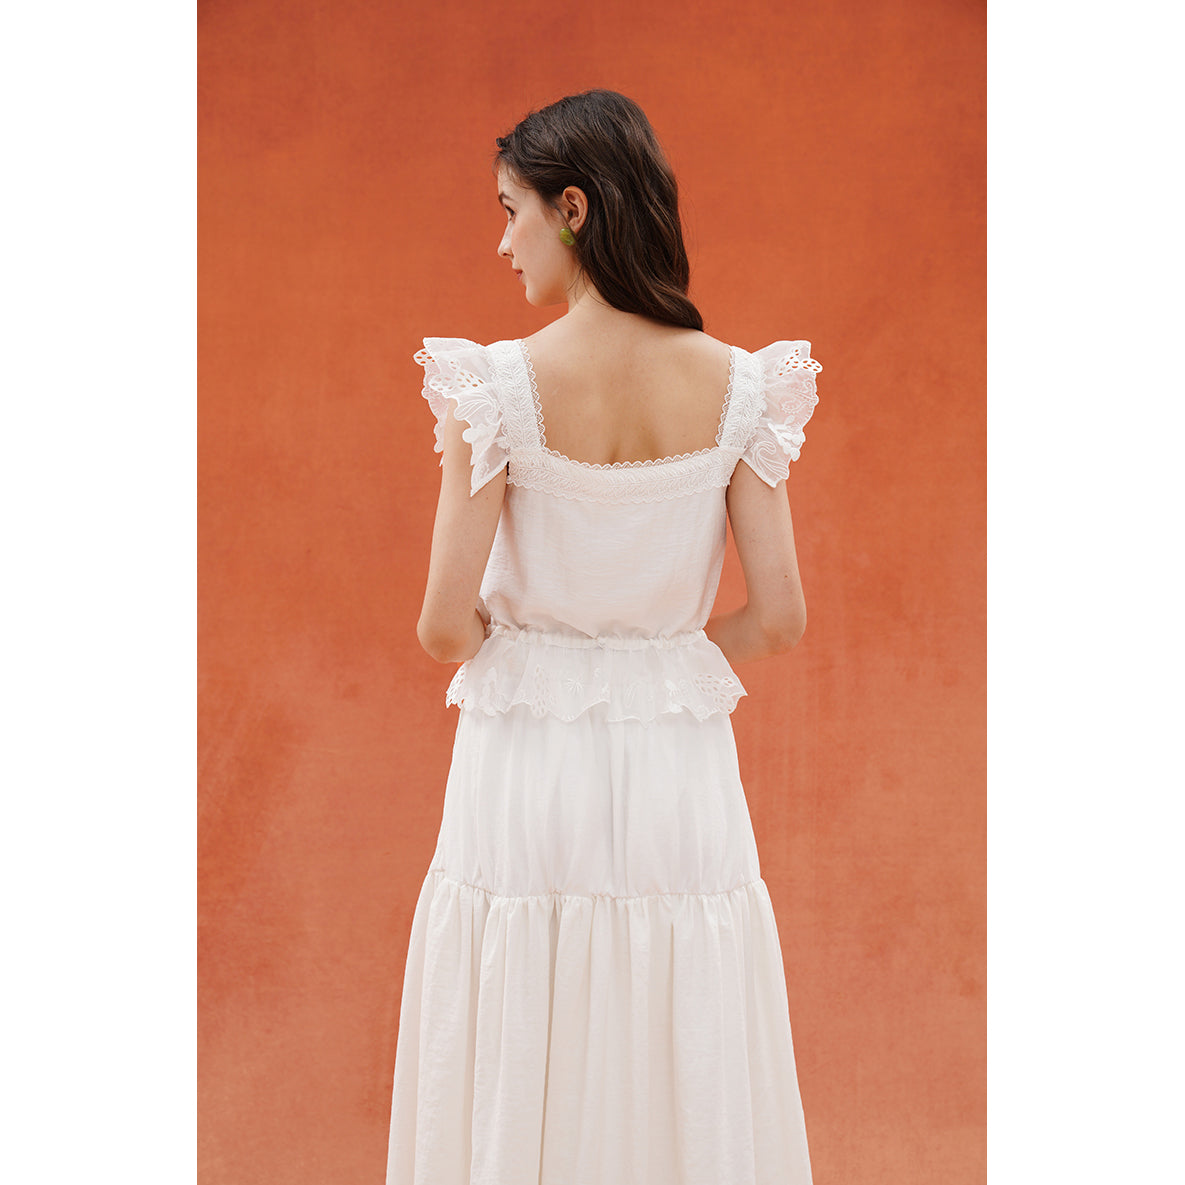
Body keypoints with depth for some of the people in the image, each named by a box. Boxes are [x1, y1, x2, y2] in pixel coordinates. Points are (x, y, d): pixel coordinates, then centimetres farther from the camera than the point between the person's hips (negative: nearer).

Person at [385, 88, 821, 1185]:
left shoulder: (501, 384, -12)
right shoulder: (737, 386, -4)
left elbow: (446, 623, -13)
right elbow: (778, 617, -4)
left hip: (526, 768, -2)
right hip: (681, 766, 3)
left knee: (514, 1096, 11)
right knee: (689, 1087, 14)